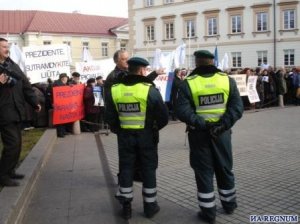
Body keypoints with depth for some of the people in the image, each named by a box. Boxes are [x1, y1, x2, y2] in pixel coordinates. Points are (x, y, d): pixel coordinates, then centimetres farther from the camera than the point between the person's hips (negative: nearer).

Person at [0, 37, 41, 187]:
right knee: (12, 144, -10)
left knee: (17, 144, 12)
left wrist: (34, 102, 11)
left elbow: (25, 85, 14)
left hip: (16, 112, 7)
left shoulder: (13, 66, 13)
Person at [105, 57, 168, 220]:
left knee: (126, 169, 12)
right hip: (146, 136, -3)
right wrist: (155, 127, 8)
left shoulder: (115, 90, -2)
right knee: (148, 170, 10)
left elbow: (109, 117, 3)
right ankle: (150, 206, 19)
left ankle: (126, 207, 19)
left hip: (124, 136, 3)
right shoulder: (150, 89, -12)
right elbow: (163, 117, -10)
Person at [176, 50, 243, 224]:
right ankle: (229, 204, 35)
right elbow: (237, 107, -8)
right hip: (222, 133, 3)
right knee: (225, 169, 19)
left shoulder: (188, 83, -8)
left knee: (204, 172, 8)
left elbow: (183, 111, -18)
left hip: (199, 134, -2)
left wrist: (201, 124, -16)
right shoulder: (228, 80, 0)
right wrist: (223, 124, -14)